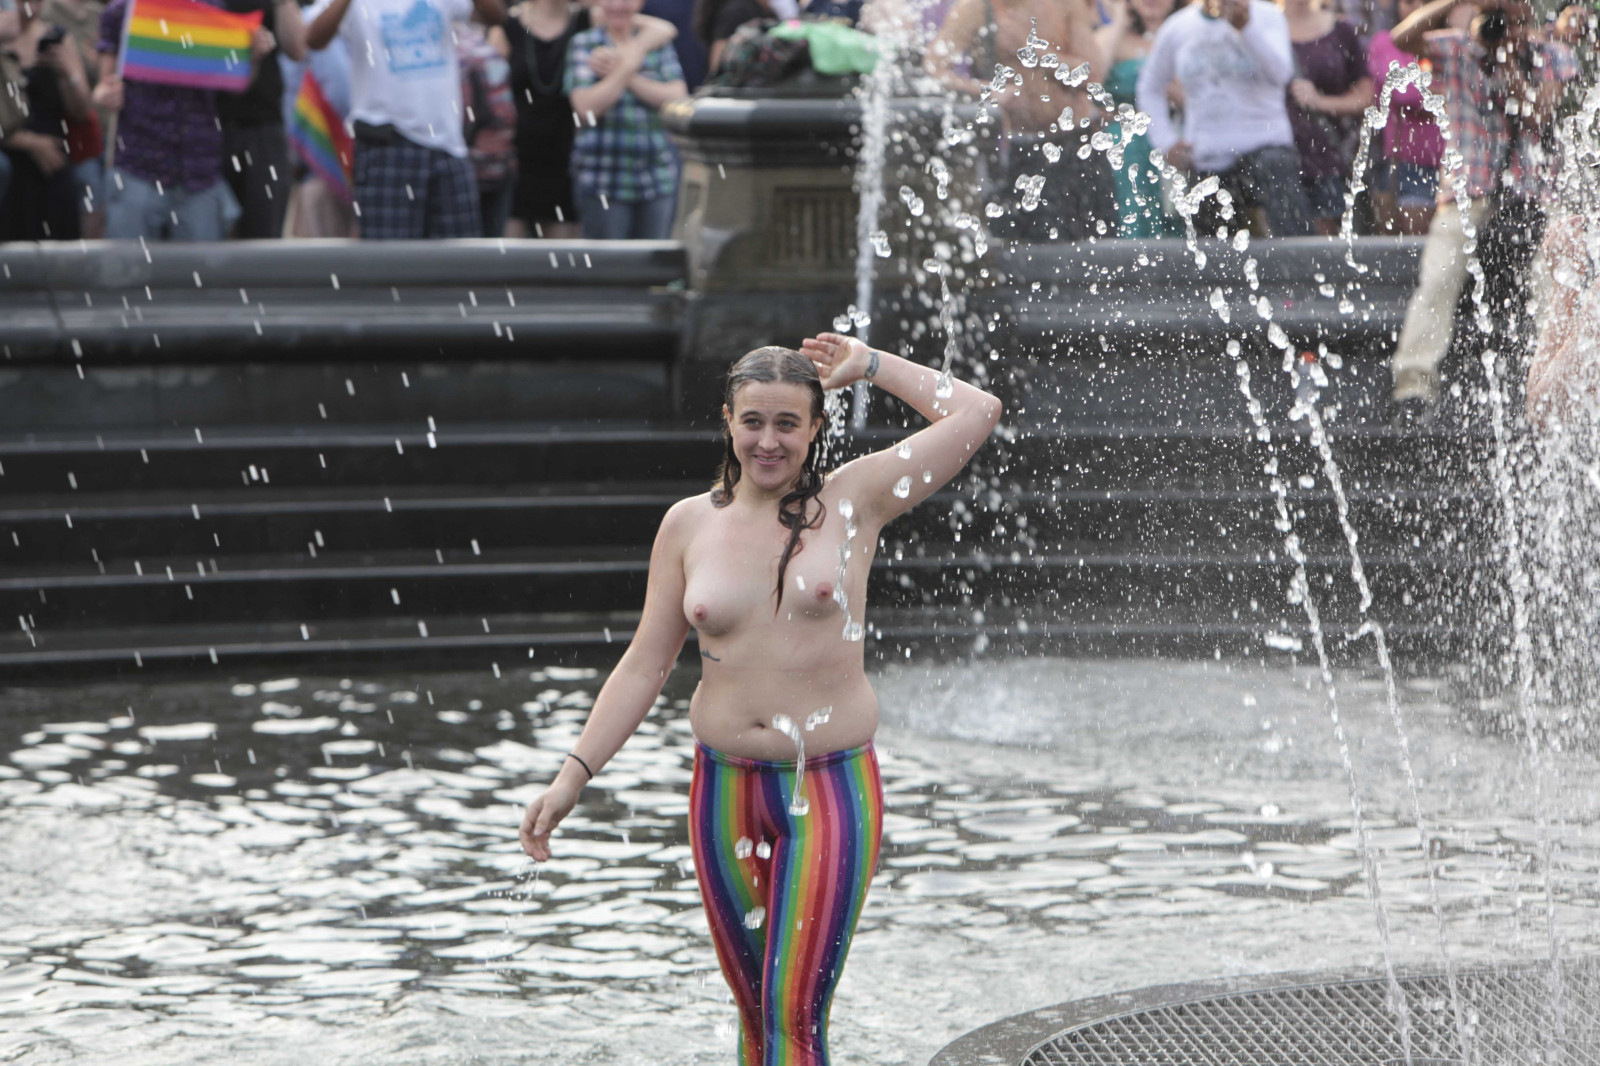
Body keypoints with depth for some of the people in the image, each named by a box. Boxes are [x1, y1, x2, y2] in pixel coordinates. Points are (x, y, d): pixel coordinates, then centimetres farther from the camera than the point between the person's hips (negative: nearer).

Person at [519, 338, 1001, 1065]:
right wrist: (573, 776, 3)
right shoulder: (690, 525, 5)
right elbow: (645, 664, 8)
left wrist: (871, 367, 8)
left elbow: (977, 413, 0)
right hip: (725, 790, 3)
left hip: (830, 792, -3)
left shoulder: (852, 501, -1)